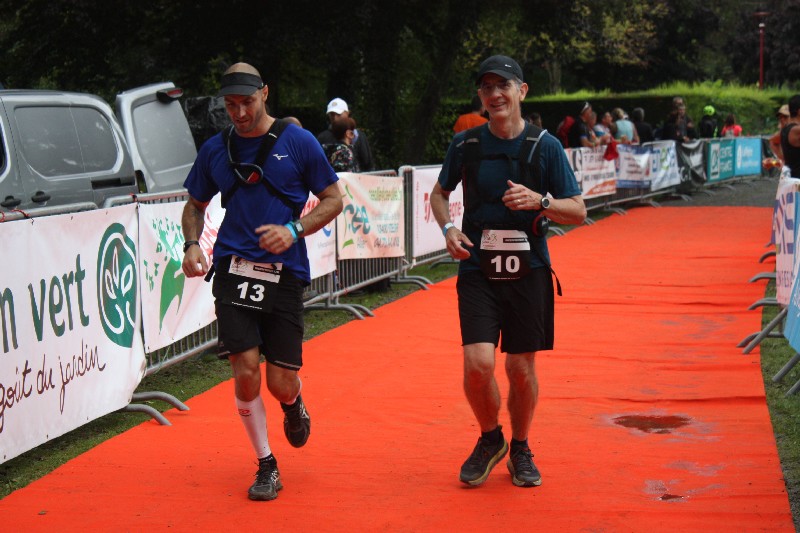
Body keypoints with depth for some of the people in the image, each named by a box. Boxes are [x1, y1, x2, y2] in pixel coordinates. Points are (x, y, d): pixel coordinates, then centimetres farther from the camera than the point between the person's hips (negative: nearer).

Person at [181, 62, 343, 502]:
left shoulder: (298, 142, 0)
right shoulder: (215, 149, 9)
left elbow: (333, 199, 4)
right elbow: (195, 204, 22)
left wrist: (294, 230, -11)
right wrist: (191, 244, 3)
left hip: (284, 274, -2)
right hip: (233, 270, 2)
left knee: (281, 383, -2)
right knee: (246, 371, -9)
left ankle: (293, 405, 38)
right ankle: (266, 466, 11)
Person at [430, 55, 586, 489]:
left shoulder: (545, 146, -1)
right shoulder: (465, 143, 2)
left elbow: (578, 212, 1)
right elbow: (439, 193, 18)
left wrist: (539, 200, -18)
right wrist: (448, 229, -2)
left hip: (528, 272, 0)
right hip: (477, 270, 0)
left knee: (521, 367, 5)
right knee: (478, 363, -13)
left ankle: (520, 449, 30)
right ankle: (489, 439, 16)